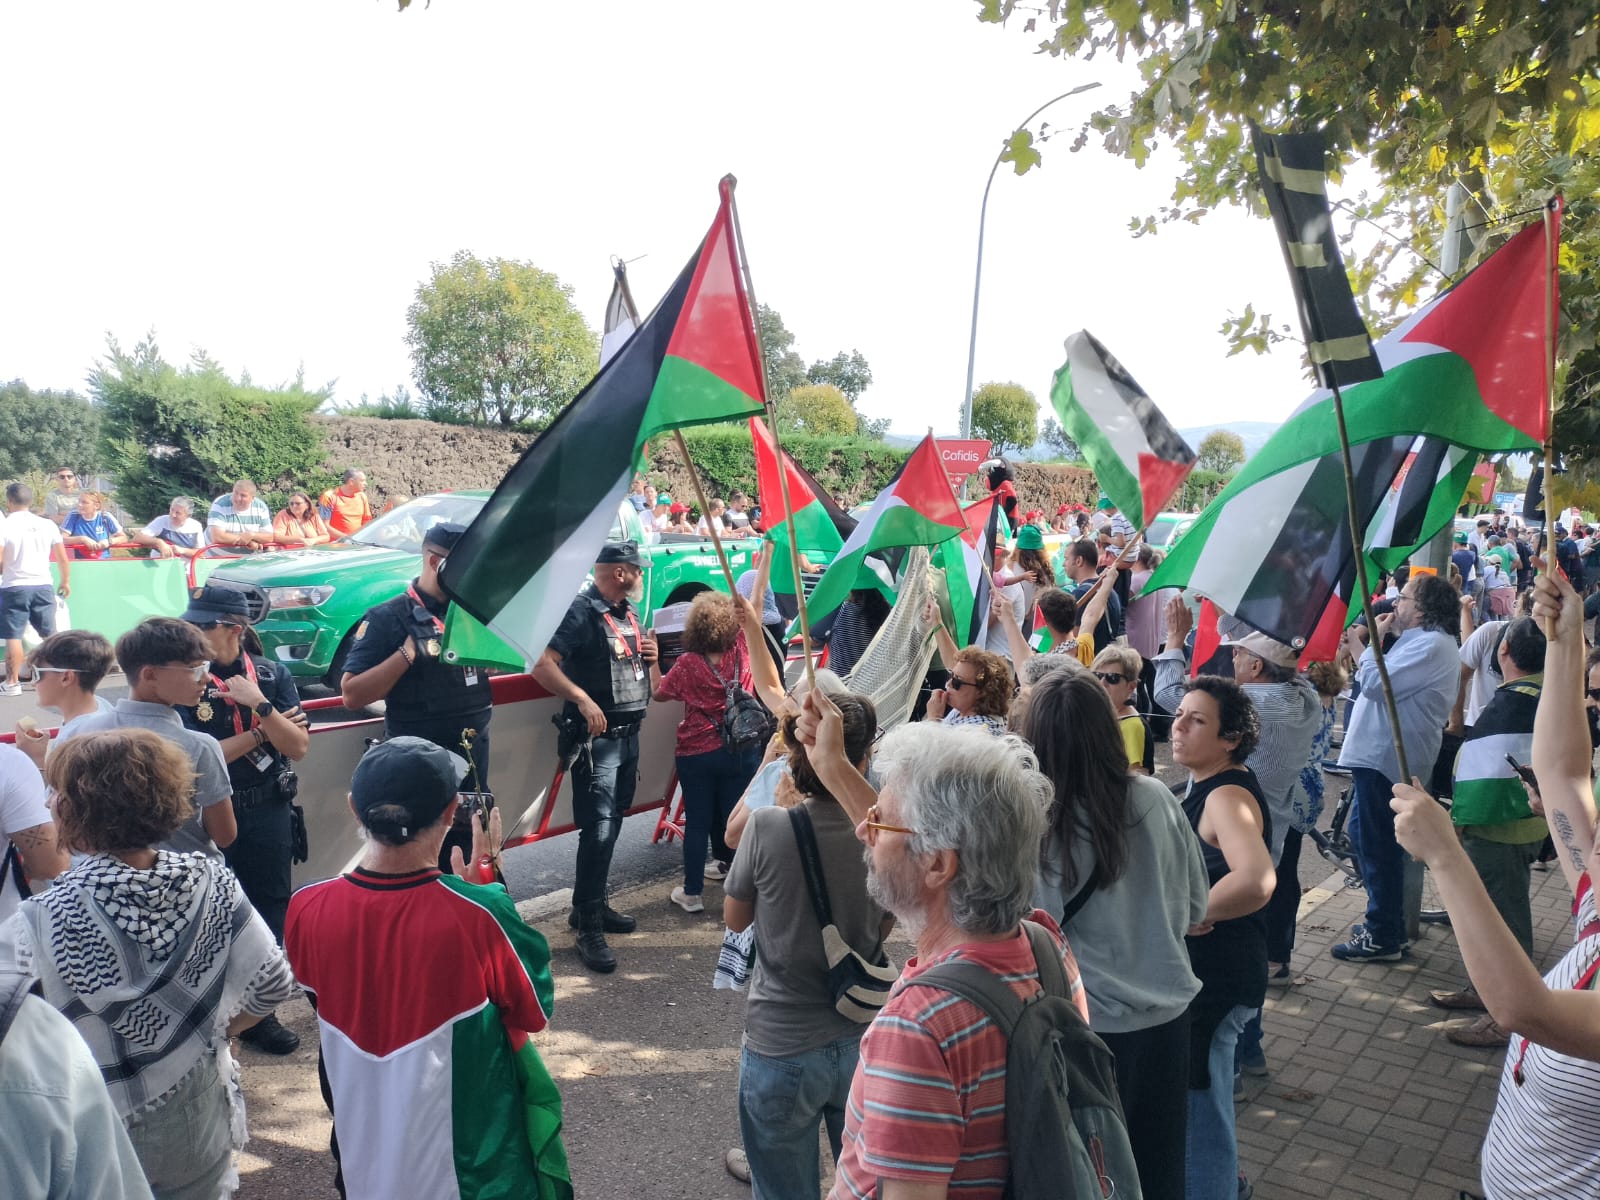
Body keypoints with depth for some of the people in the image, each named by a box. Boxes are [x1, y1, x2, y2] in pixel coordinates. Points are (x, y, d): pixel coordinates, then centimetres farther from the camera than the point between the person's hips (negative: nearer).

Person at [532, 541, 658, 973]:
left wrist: (650, 655, 4)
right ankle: (589, 928, -3)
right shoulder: (580, 611, -13)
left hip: (629, 734, 9)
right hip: (597, 738, -9)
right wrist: (583, 699, -30)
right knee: (598, 829, -10)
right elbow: (542, 665, -22)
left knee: (612, 823, 15)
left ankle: (592, 904, 29)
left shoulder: (628, 612, 15)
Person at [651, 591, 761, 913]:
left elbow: (659, 693, 4)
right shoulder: (742, 649, -7)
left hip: (697, 754, -2)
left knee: (697, 822, 5)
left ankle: (692, 892, 10)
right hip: (741, 751, 2)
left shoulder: (688, 663, -11)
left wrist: (653, 660, 13)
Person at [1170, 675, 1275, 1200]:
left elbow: (1255, 881, -42)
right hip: (1200, 968, 10)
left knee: (1199, 1099, 4)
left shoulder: (1227, 795, -24)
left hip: (1216, 977, -10)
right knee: (1196, 1093, 27)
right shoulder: (1207, 786, 6)